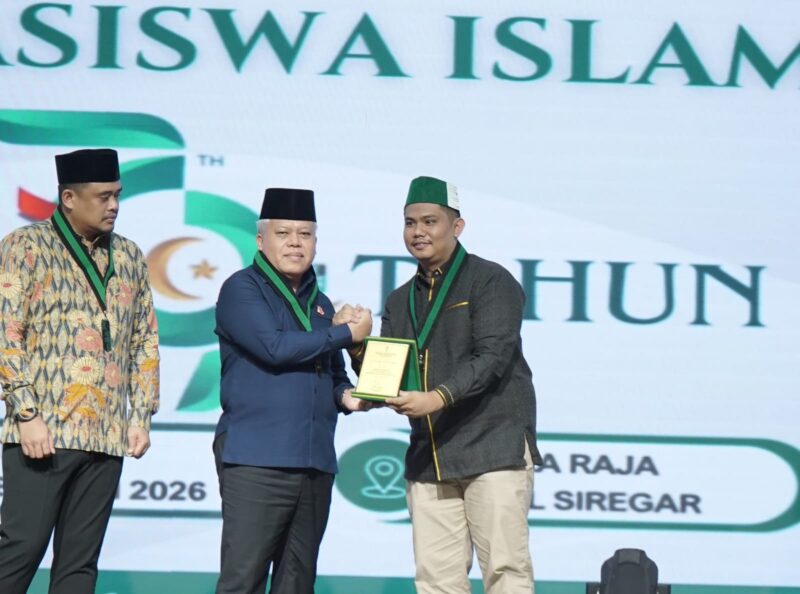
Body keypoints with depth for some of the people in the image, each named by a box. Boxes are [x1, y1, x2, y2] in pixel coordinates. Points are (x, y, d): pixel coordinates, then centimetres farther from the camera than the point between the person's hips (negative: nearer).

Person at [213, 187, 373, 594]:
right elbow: (274, 347, -16)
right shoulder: (242, 289, 0)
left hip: (315, 463, 7)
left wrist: (346, 395, 4)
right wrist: (347, 332, -6)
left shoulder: (319, 303, 20)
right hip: (256, 458, -7)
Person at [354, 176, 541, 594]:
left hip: (493, 449, -6)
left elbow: (492, 356, -13)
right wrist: (359, 350, -5)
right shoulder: (400, 301, 20)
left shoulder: (490, 282, 0)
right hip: (428, 458, 6)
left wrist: (438, 397, -27)